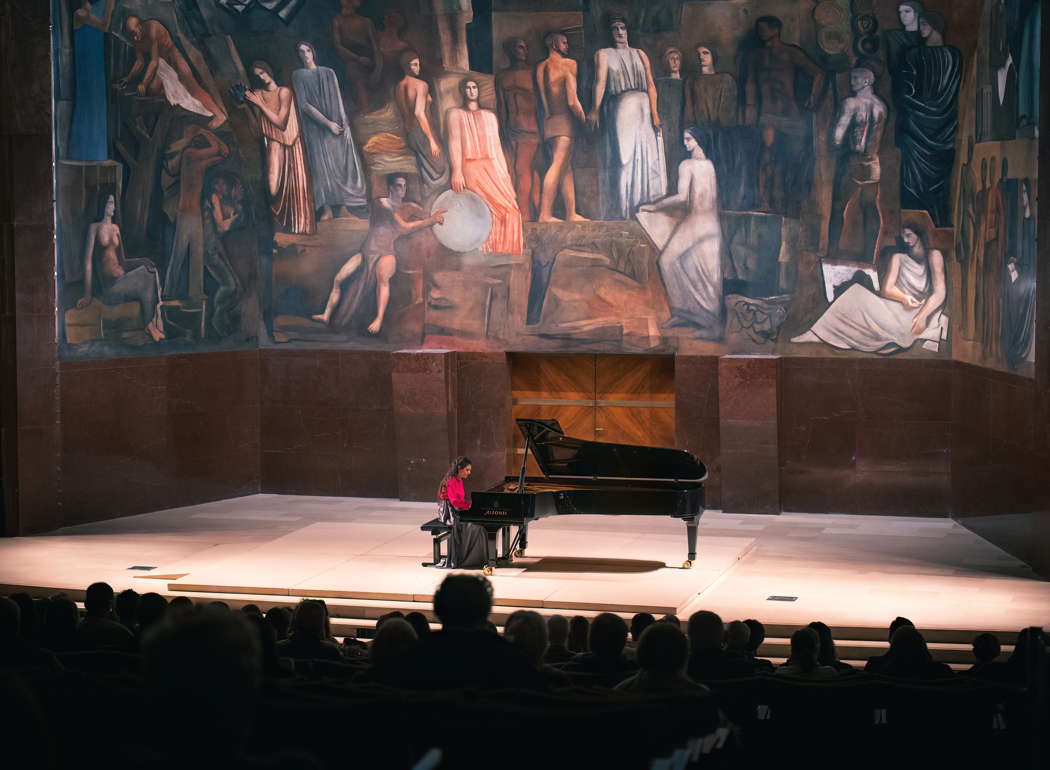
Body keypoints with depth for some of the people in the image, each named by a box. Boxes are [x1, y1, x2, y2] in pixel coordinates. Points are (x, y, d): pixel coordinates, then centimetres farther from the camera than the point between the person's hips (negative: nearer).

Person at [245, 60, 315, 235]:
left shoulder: (284, 92, -7)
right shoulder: (257, 95, 4)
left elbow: (281, 123, -13)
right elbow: (259, 123, 2)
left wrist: (259, 103, -12)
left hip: (292, 143, -2)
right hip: (274, 144, 2)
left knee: (297, 185, -1)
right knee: (274, 187, -13)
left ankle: (301, 225, 12)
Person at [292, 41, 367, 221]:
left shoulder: (328, 73, 15)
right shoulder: (298, 75, 5)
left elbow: (338, 99, 11)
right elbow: (304, 104, -5)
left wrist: (343, 121, -5)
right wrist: (328, 123, -13)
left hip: (337, 123, 3)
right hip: (316, 126, -3)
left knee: (343, 162, -7)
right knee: (323, 164, -12)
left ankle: (342, 208, -8)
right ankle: (327, 209, -16)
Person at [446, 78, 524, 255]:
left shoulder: (490, 116, 23)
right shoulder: (455, 113, 10)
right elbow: (454, 142, -2)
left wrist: (505, 174, 10)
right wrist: (456, 172, -15)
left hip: (493, 168, 4)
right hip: (471, 168, -4)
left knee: (510, 209, -14)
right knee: (495, 207, -21)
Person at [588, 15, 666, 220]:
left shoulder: (640, 54, 16)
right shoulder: (603, 54, 9)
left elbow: (651, 85, 7)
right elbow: (600, 82, -6)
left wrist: (654, 112, -7)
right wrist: (595, 109, -20)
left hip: (643, 110, 3)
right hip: (619, 109, -3)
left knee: (647, 159, -2)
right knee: (622, 159, -6)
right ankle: (621, 210, -6)